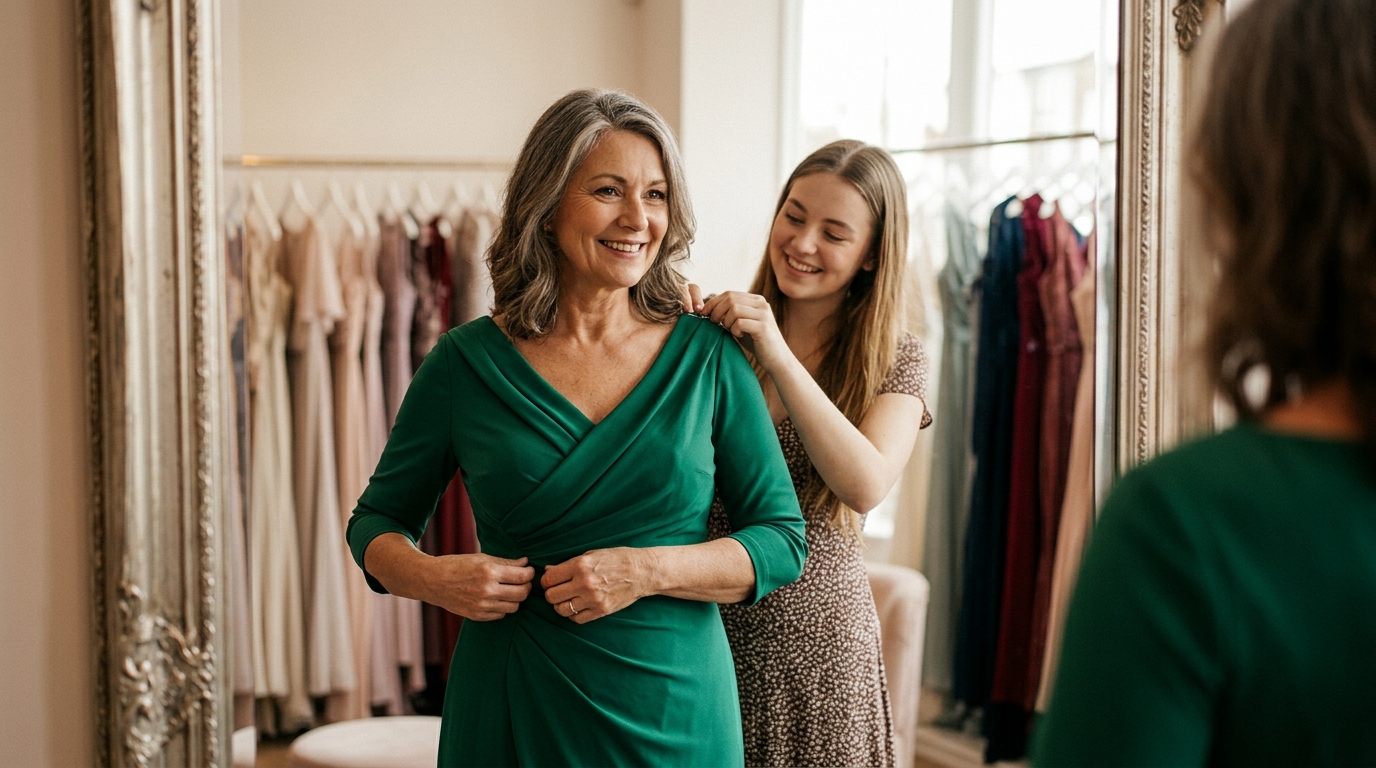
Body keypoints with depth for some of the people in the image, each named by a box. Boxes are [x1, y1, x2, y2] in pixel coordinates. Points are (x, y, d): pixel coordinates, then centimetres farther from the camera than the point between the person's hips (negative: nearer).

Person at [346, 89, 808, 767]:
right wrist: (434, 578, -13)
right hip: (514, 713, 0)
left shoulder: (707, 355, -3)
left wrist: (646, 571, -17)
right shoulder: (465, 363, -3)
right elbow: (377, 521, 8)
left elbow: (783, 540, -2)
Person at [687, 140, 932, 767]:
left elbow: (866, 487, -19)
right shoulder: (717, 334, 1)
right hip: (701, 627, 1)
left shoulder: (895, 361, -2)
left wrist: (778, 356, -23)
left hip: (817, 644, -1)